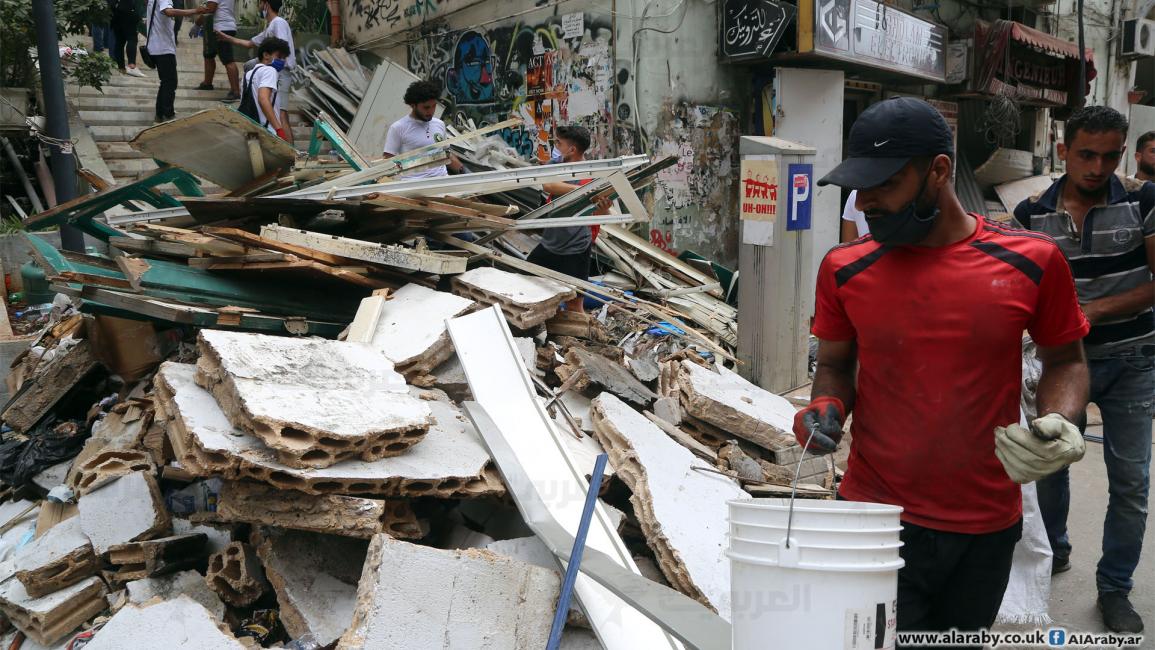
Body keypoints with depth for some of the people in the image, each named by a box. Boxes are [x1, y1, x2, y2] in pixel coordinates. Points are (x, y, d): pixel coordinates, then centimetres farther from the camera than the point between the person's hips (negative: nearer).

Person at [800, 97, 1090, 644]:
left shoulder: (1030, 263, -7)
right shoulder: (845, 269, -5)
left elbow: (1065, 360, 8)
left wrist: (1059, 421, -12)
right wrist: (827, 407, -12)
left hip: (986, 526, 1)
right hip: (876, 516, -1)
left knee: (960, 635, 20)